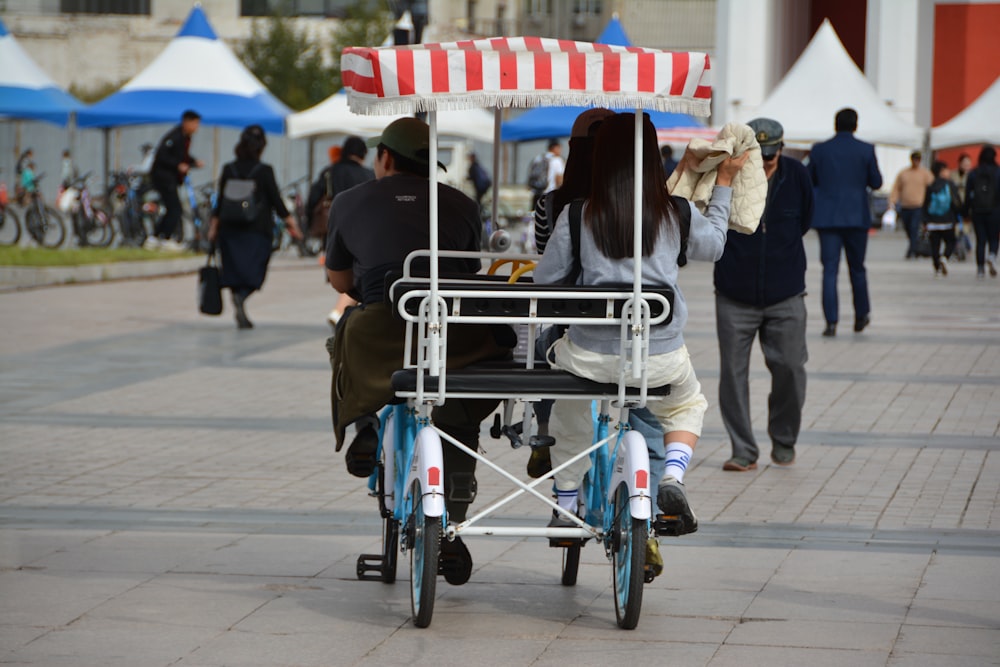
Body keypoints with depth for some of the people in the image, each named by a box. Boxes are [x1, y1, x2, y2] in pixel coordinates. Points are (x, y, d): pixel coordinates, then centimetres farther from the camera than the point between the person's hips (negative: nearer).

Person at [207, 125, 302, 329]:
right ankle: (241, 297, -30)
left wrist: (214, 226, 11)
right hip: (257, 229, -3)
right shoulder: (264, 171, -6)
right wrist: (291, 222, 4)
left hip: (231, 228, 3)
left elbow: (221, 201, 4)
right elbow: (276, 201, -5)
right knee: (253, 270, -1)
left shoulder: (229, 169, 3)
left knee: (235, 271, 9)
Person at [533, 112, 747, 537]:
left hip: (589, 357, 0)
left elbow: (544, 279, 0)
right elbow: (713, 246, 17)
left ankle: (564, 508, 30)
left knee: (570, 417, 31)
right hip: (661, 356, 0)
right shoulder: (678, 213, -4)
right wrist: (724, 183, 28)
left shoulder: (577, 215, -7)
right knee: (687, 406, 31)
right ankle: (673, 478, 5)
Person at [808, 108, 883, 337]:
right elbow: (876, 182, 2)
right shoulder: (866, 150, -4)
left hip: (827, 217, 0)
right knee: (857, 267, 14)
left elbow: (810, 182, 7)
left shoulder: (819, 150, -1)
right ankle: (861, 316, 24)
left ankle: (831, 322, -9)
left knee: (829, 269, -1)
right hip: (856, 216, 0)